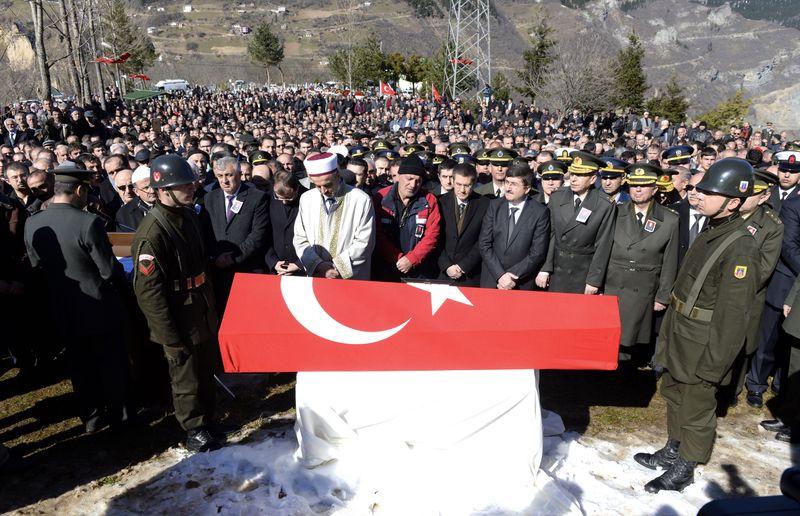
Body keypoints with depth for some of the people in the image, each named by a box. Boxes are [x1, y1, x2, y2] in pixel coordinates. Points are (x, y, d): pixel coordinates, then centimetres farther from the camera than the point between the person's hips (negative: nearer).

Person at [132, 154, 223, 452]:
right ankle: (195, 430, 30)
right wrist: (171, 336, -19)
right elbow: (148, 290, -22)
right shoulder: (152, 232, -23)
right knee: (186, 379, 11)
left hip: (204, 314, 8)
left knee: (206, 371, 22)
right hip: (180, 324, -8)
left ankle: (207, 416, 41)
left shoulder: (189, 216, 4)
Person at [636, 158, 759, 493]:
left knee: (696, 409, 10)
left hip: (701, 349, -9)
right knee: (673, 394, 23)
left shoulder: (740, 247, -24)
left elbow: (733, 315, -23)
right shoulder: (710, 232, 4)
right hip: (679, 338, 9)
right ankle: (672, 451, 43)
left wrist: (712, 365, -19)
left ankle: (684, 469, 29)